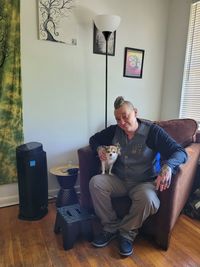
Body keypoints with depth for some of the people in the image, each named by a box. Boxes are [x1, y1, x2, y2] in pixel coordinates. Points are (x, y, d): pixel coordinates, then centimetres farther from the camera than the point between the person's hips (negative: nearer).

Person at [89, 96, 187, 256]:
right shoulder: (114, 131, 1)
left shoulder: (152, 131, -11)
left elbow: (180, 152, -18)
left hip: (144, 182, -3)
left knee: (148, 199, -35)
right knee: (95, 182, -22)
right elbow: (94, 139, 17)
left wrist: (167, 167, -40)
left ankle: (127, 232, -5)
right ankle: (111, 227, -5)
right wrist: (99, 148, -7)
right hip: (119, 180, 4)